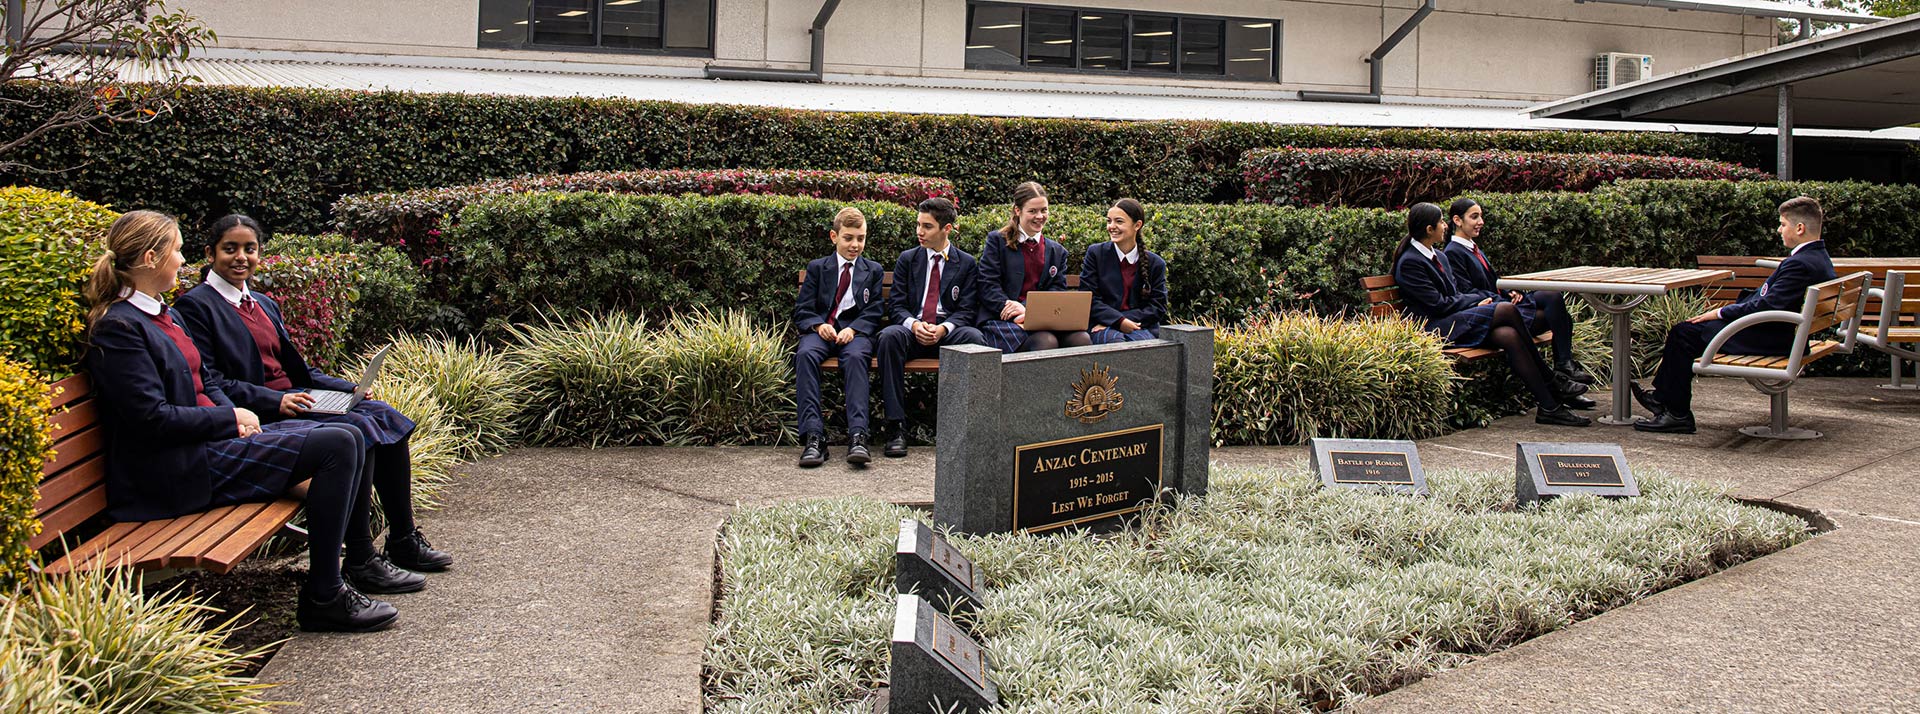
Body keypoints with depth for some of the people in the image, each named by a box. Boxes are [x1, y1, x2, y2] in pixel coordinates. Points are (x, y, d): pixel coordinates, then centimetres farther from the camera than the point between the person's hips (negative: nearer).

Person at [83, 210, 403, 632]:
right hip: (185, 470, -10)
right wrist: (232, 418, -12)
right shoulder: (118, 327, -13)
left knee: (349, 438, 2)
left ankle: (359, 558, 11)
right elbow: (153, 419, -19)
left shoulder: (163, 315, 17)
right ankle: (322, 598, -15)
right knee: (338, 445, -21)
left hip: (213, 437, 10)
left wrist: (238, 416, 3)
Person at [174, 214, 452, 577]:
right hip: (258, 417, -8)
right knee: (358, 430, -27)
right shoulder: (196, 306, -4)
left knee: (386, 417, -11)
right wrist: (275, 401, -22)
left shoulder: (264, 303, 22)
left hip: (293, 399, 8)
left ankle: (404, 539, -6)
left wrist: (348, 388, 5)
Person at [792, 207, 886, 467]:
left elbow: (874, 313, 8)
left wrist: (853, 329, -12)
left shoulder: (873, 270, 18)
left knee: (855, 356, -37)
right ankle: (813, 435, -41)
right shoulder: (817, 268, 17)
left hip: (855, 331, -1)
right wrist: (819, 325, -12)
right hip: (821, 330, 1)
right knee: (805, 354, -35)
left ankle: (857, 435, -47)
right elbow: (801, 311, 10)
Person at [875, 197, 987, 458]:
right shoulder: (907, 259, 13)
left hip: (948, 332, -1)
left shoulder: (966, 263, 10)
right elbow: (896, 305, 6)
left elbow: (965, 311, 3)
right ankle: (896, 426, -34)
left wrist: (943, 328, -18)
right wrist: (914, 324, -16)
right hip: (913, 329, 1)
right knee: (890, 336, -34)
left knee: (974, 337, -35)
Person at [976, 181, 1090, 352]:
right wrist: (1009, 308, -19)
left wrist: (1028, 308, -11)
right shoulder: (997, 241, 10)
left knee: (1082, 339, -28)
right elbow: (988, 286, -1)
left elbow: (1058, 290, 9)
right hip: (1002, 319, -4)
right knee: (1046, 342, -36)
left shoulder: (1057, 251, 21)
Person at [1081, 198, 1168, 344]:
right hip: (1102, 326, -1)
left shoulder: (1155, 264, 9)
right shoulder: (1095, 253, 6)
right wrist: (1119, 321, -15)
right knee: (1115, 340, -35)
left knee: (1141, 341, -34)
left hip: (1138, 327, 1)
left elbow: (1158, 308, 4)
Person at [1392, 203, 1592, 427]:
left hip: (1456, 321, 9)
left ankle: (1549, 406, -22)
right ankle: (1551, 388, -13)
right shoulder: (1409, 263, -11)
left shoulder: (1437, 255, 20)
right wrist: (1477, 302, -6)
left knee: (1509, 336, -21)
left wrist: (1480, 300, 1)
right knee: (1507, 309, -21)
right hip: (1438, 328, -9)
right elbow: (1438, 304, -14)